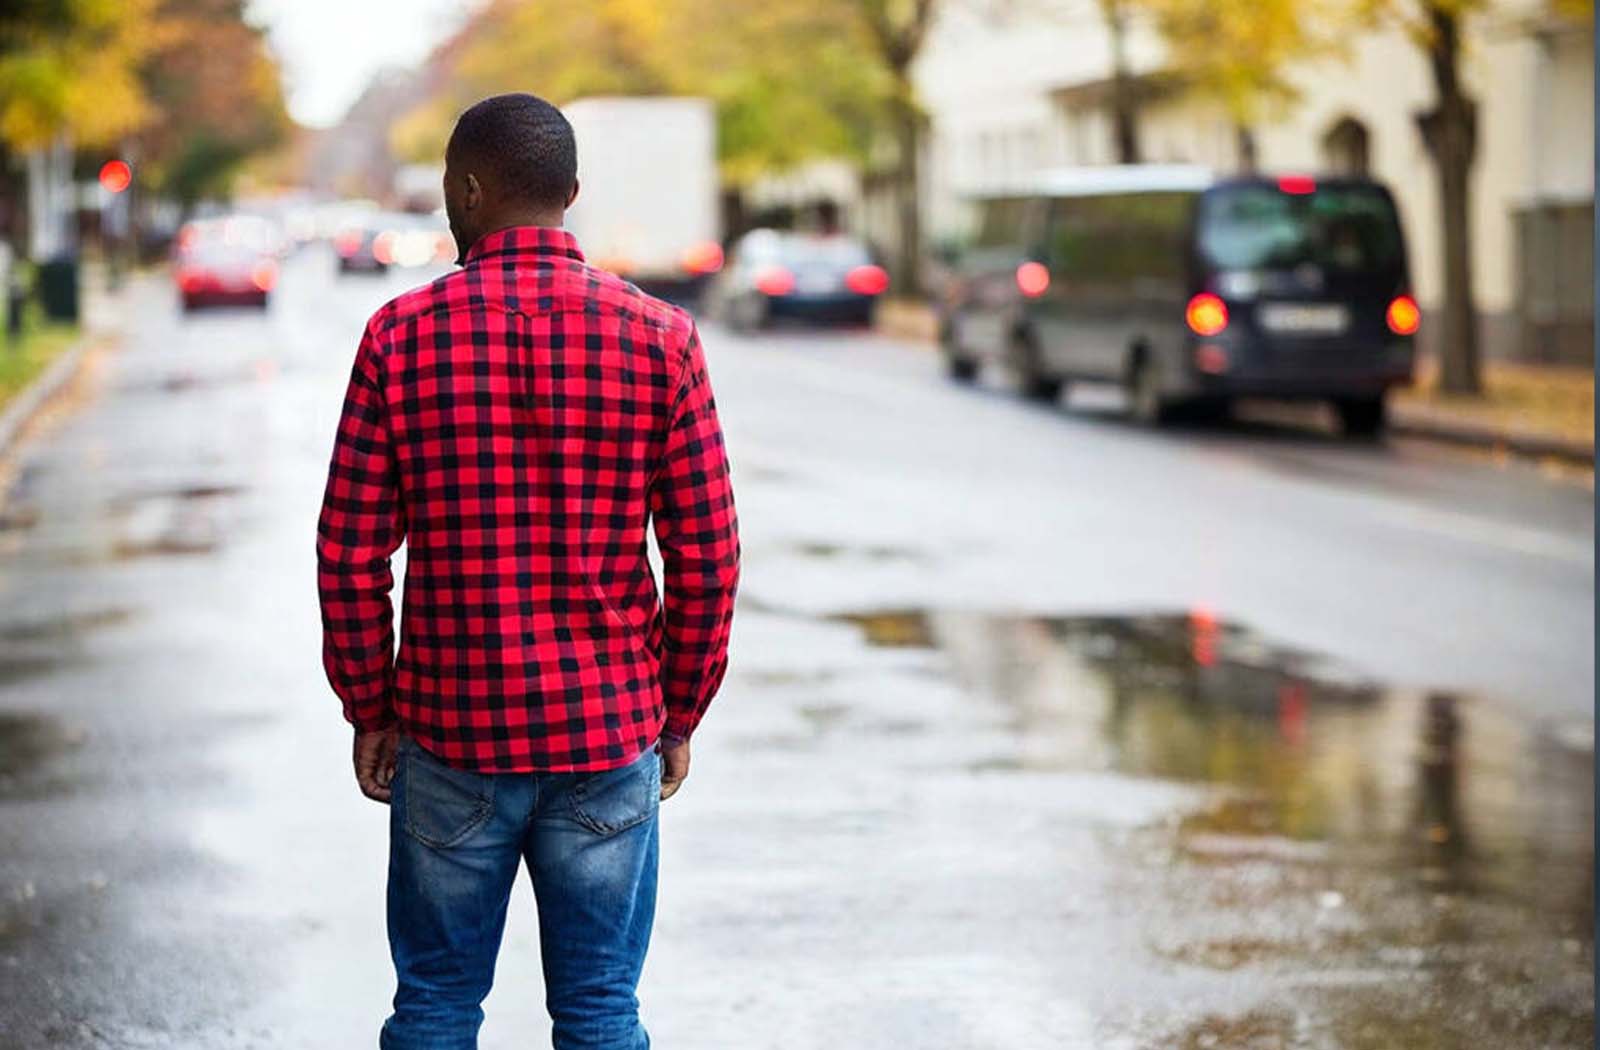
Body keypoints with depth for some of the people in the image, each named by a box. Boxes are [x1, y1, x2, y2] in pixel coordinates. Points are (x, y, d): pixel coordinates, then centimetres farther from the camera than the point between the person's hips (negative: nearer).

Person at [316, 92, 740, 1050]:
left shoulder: (403, 335, -5)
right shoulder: (659, 337, -4)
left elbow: (351, 551, -4)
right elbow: (708, 553, -3)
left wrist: (370, 710, 7)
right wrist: (679, 715, 8)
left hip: (450, 730, 0)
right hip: (611, 728, 1)